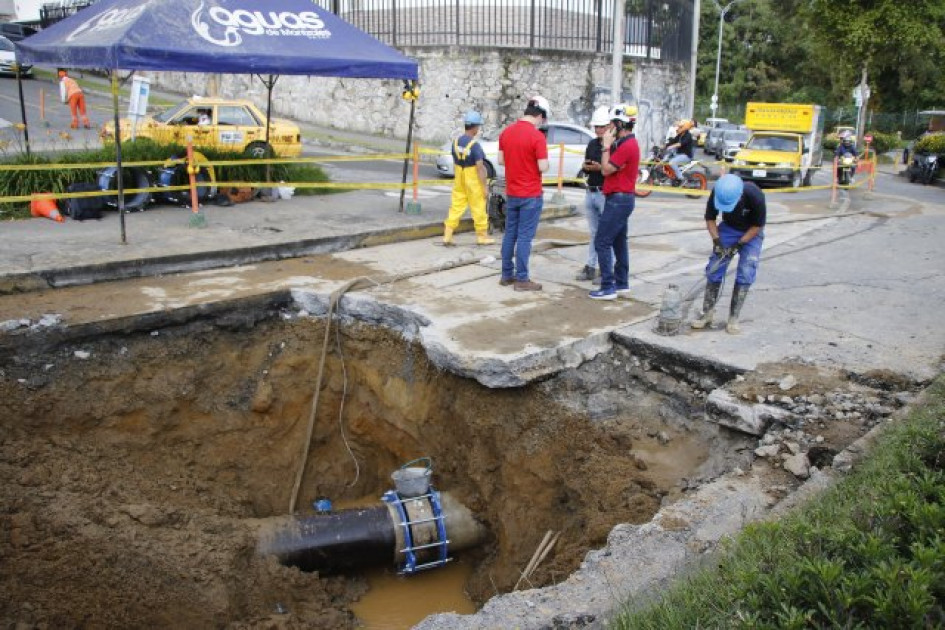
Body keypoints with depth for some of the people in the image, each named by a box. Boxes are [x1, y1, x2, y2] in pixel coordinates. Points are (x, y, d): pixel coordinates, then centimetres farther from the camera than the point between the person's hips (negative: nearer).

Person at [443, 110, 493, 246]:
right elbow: (480, 167, -18)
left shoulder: (456, 142, 3)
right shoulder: (475, 145, -17)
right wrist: (484, 186, -14)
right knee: (478, 208, 7)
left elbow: (455, 163, 10)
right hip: (473, 180, -6)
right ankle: (482, 236, 18)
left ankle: (447, 235, 5)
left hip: (459, 179, 6)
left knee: (456, 206, 9)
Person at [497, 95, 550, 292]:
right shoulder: (537, 136, -17)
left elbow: (501, 160, 11)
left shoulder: (506, 132, 4)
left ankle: (507, 275, 20)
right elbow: (543, 167, -18)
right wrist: (546, 163, 3)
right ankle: (521, 279, 5)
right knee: (525, 236, -1)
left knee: (509, 234, 13)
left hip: (511, 193, 6)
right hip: (531, 195, -6)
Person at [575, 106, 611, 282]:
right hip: (590, 193, 7)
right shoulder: (592, 144, 13)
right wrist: (586, 167, -2)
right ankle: (590, 268, 20)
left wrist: (600, 168, -25)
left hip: (606, 194, -7)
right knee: (593, 233, 14)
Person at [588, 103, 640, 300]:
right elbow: (611, 168, 14)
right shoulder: (628, 143, 15)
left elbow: (606, 170, -17)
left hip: (619, 199, -11)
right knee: (619, 242, 14)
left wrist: (606, 146, -9)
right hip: (622, 198, 11)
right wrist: (609, 145, 8)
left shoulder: (627, 146, -18)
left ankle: (608, 288, -8)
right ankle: (622, 285, 21)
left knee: (602, 242, -10)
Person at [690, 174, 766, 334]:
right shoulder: (717, 193, -27)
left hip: (751, 233, -2)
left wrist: (739, 244, -24)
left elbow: (758, 225, -19)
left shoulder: (755, 195, -35)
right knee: (714, 269, -3)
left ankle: (733, 319, -1)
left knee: (745, 275, -10)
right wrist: (716, 240, -21)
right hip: (728, 228, 3)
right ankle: (707, 314, 6)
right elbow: (710, 218, -10)